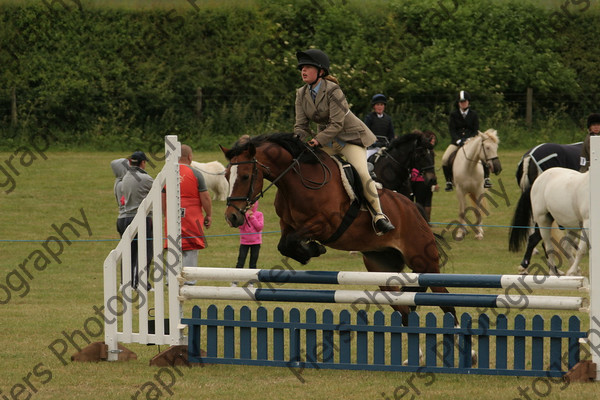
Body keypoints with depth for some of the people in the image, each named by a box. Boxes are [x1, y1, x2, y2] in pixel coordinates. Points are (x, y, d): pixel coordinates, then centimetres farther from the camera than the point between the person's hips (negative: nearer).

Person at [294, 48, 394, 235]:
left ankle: (378, 216, -14)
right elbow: (301, 125, -2)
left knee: (362, 172, -23)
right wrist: (302, 143, -23)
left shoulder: (333, 91, -21)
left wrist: (318, 140, -35)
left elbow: (336, 124, -25)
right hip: (327, 140, 6)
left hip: (350, 137, -6)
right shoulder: (301, 94, -2)